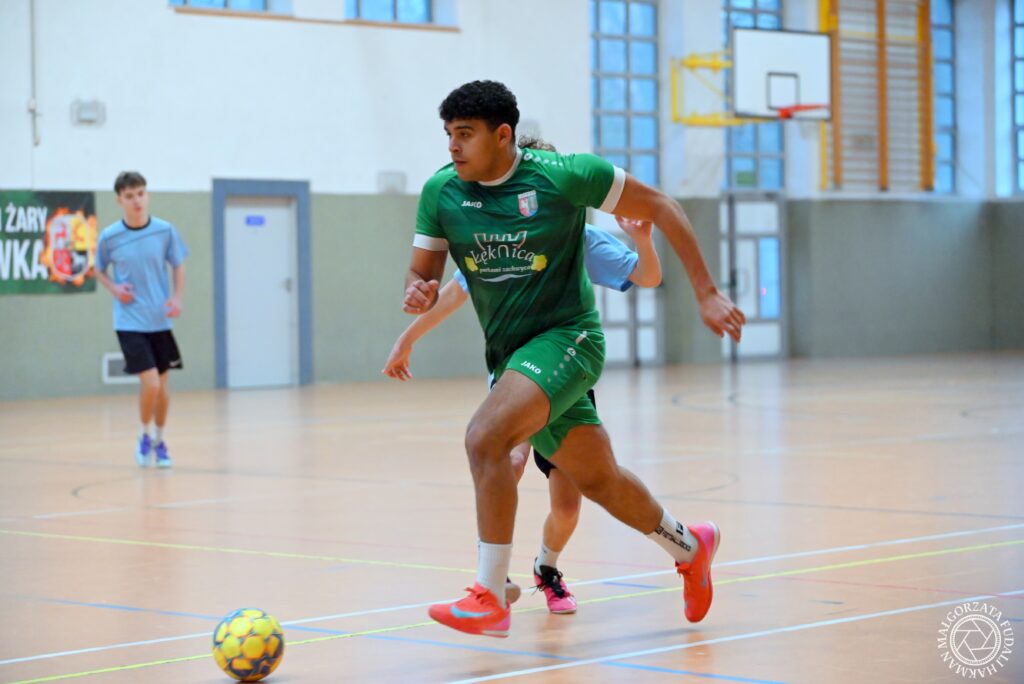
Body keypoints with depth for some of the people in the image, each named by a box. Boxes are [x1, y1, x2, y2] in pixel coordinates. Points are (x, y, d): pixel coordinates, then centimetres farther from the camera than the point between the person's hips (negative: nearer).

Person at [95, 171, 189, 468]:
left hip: (160, 320, 2)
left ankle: (159, 439, 31)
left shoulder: (165, 231, -5)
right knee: (149, 382, -13)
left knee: (161, 384, 10)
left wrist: (177, 297, -8)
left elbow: (178, 266, 7)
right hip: (130, 321, -2)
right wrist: (115, 288, -11)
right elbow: (99, 271, 9)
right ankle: (145, 434, 13)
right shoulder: (109, 237, -7)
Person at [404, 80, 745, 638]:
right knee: (599, 480, 15)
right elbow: (423, 274, 5)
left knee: (484, 438, -27)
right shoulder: (441, 192, -3)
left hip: (567, 337, -6)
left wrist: (706, 294, -8)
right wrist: (418, 294, -21)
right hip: (509, 355, 6)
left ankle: (489, 598, -20)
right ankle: (687, 546, 44)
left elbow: (660, 208, -6)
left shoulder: (563, 176, -16)